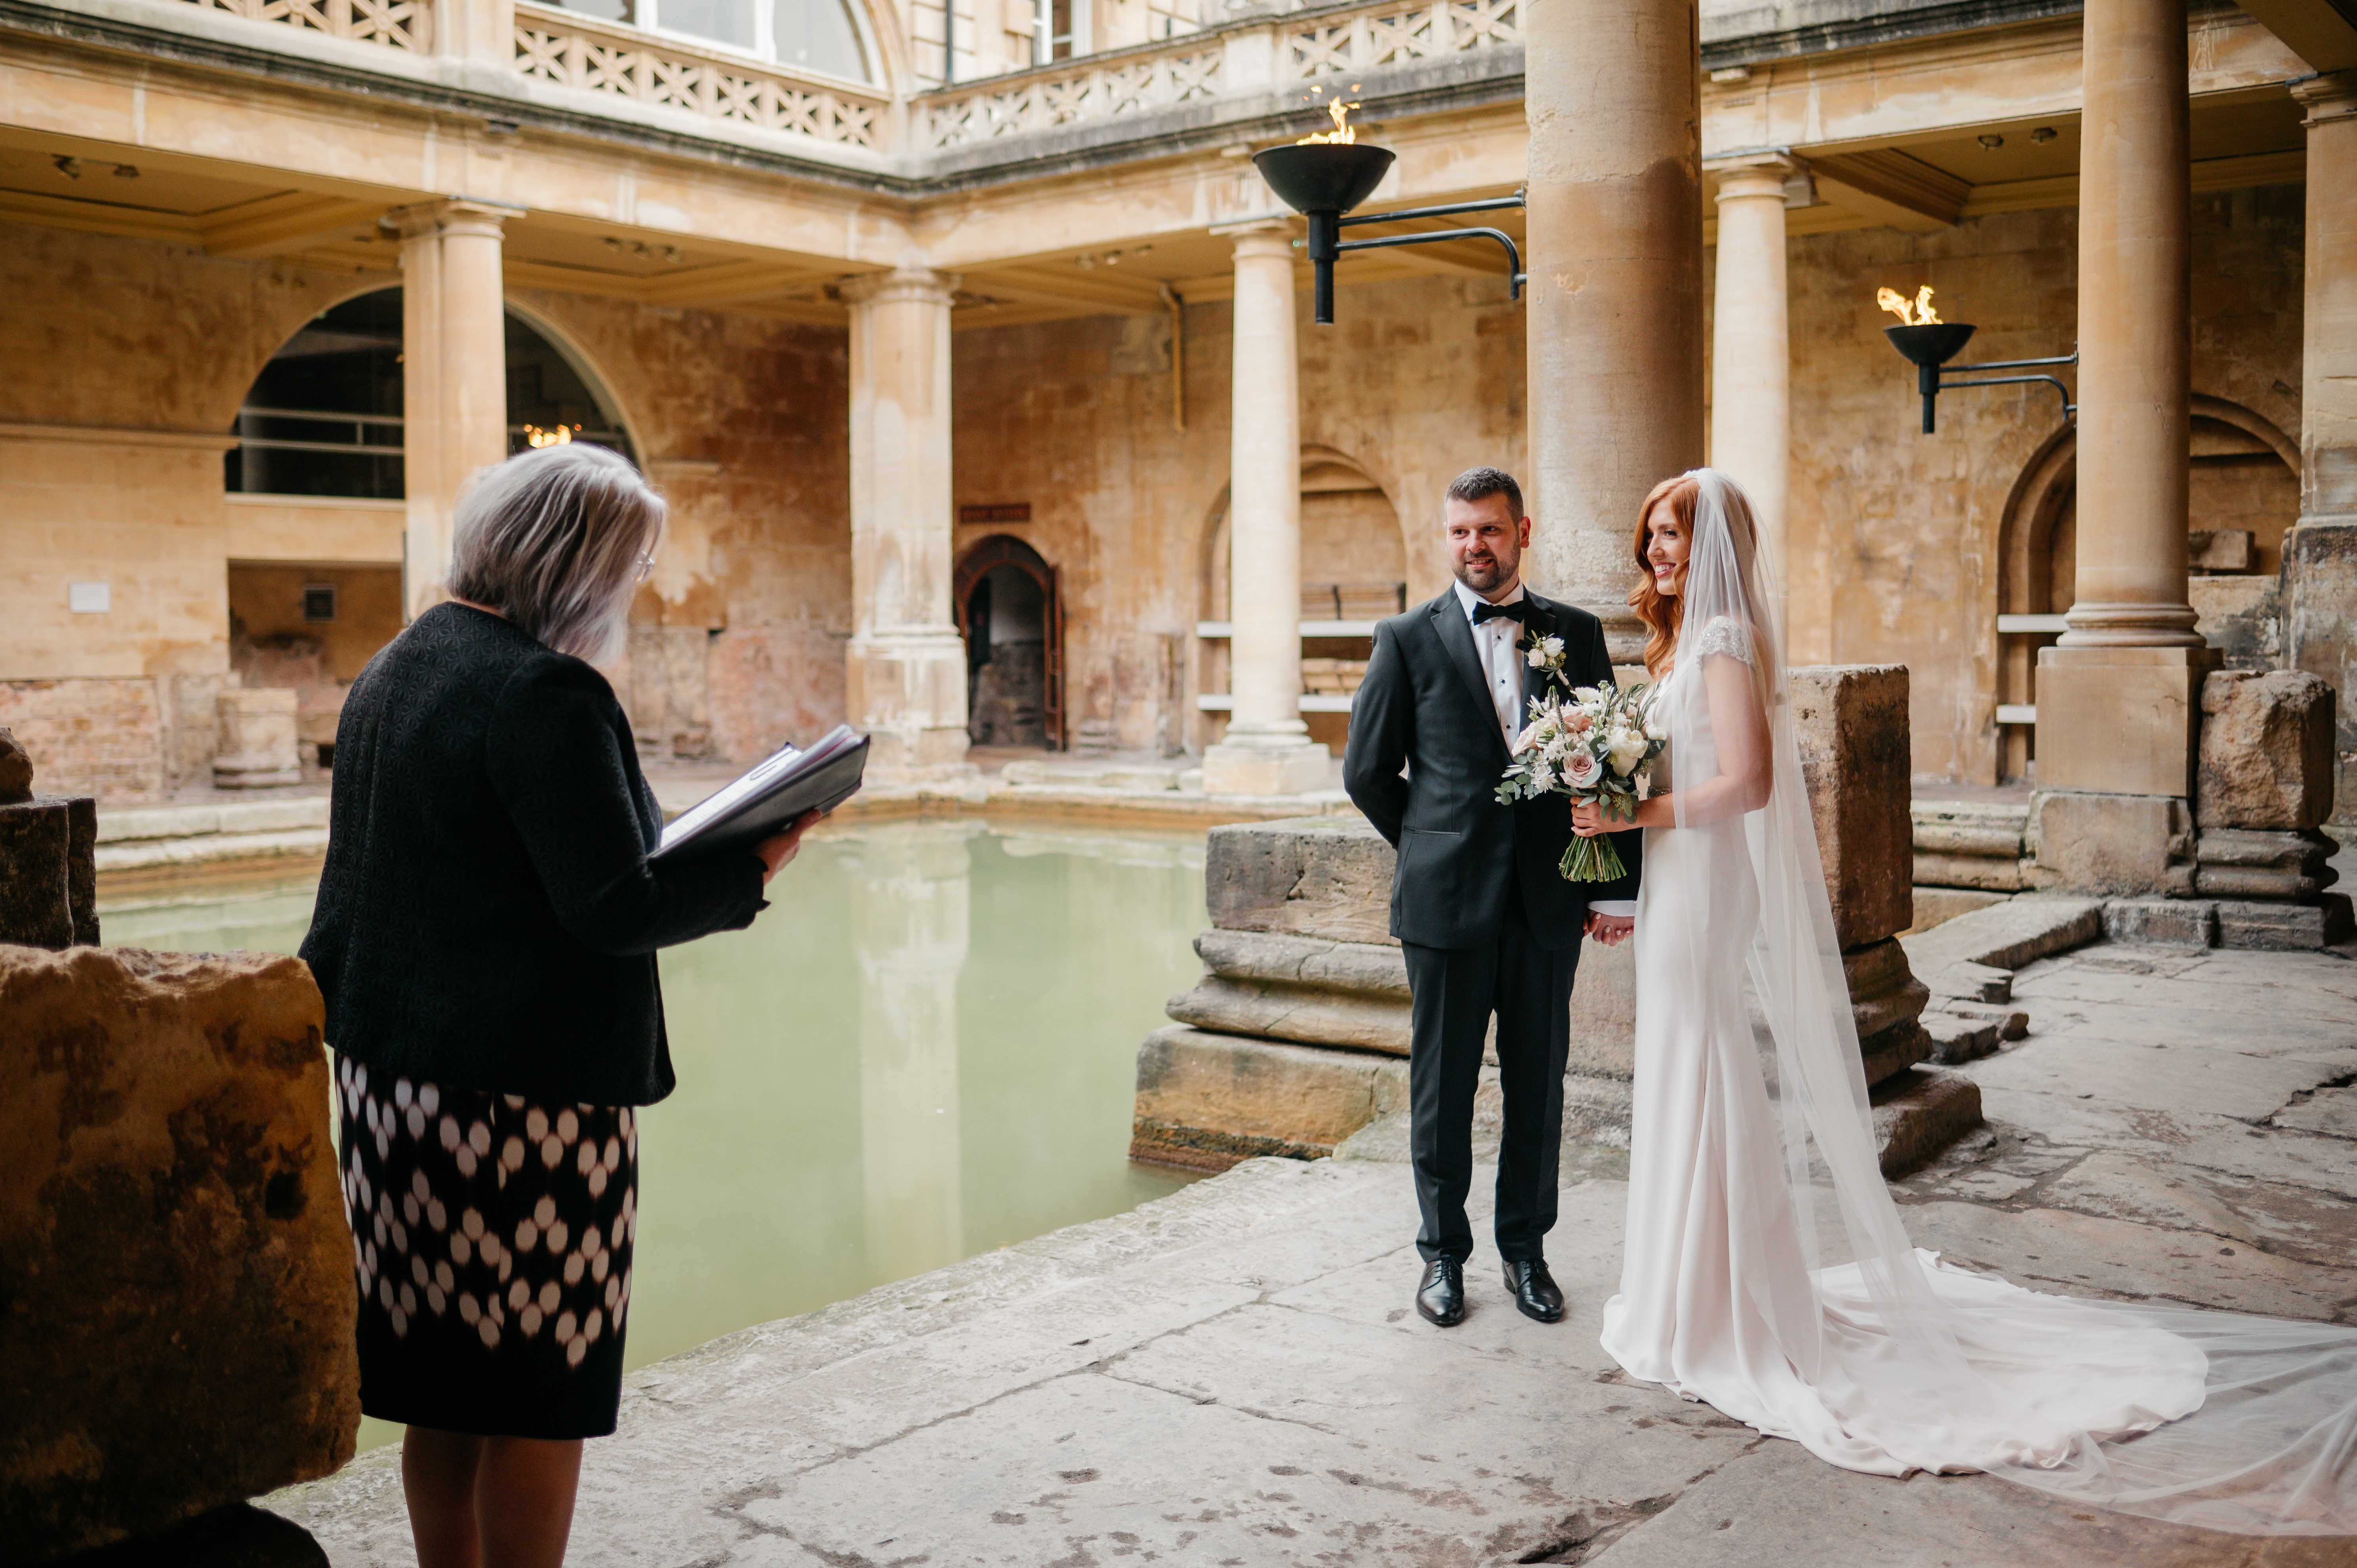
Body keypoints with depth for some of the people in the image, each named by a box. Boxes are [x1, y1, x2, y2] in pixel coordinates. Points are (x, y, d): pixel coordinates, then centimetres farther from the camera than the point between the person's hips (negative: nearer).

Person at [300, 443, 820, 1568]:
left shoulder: (388, 674, 11)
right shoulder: (545, 692, -18)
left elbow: (354, 887, 17)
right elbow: (616, 908, -21)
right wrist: (754, 871, -7)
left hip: (395, 1069, 9)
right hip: (529, 1094, -9)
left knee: (445, 1390, 17)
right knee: (540, 1393, 4)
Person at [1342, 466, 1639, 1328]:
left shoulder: (1577, 634, 6)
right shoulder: (1408, 640, 0)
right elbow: (1367, 770, 5)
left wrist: (1616, 885, 1)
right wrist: (1432, 847, 6)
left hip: (1550, 900, 2)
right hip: (1446, 901, -2)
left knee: (1538, 1081, 10)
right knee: (1442, 1084, 7)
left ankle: (1526, 1249, 26)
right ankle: (1444, 1252, 22)